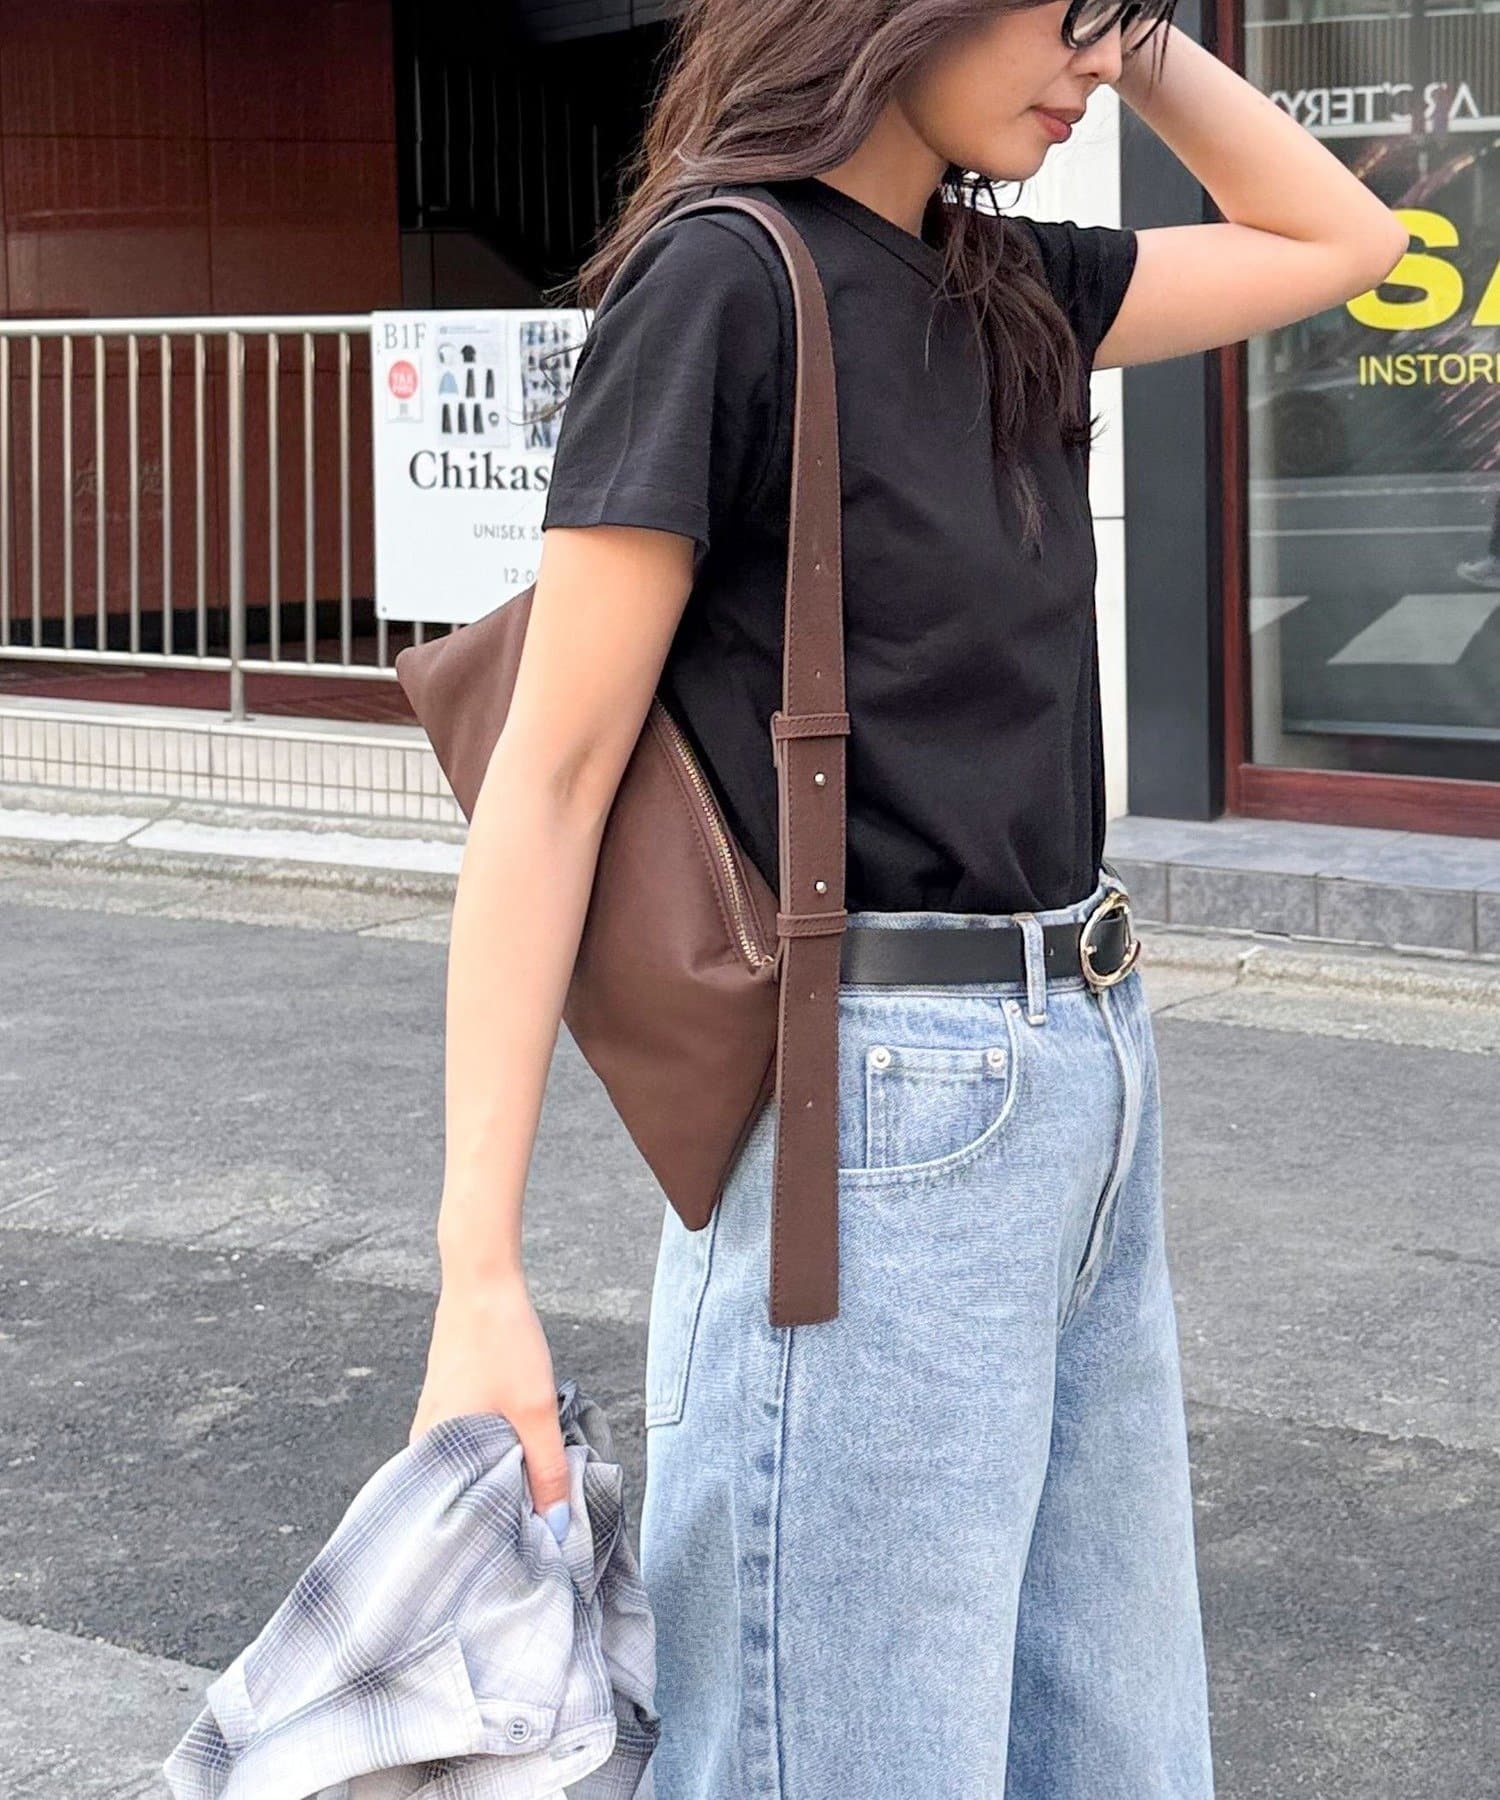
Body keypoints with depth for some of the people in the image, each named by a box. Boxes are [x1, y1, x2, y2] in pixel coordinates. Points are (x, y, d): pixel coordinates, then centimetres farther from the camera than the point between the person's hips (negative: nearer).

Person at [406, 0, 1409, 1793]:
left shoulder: (1009, 290, 10)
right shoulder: (724, 279, -12)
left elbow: (1335, 238, 26)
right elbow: (548, 781, -14)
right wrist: (478, 1273, -19)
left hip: (1082, 1082, 8)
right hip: (881, 1111, -8)